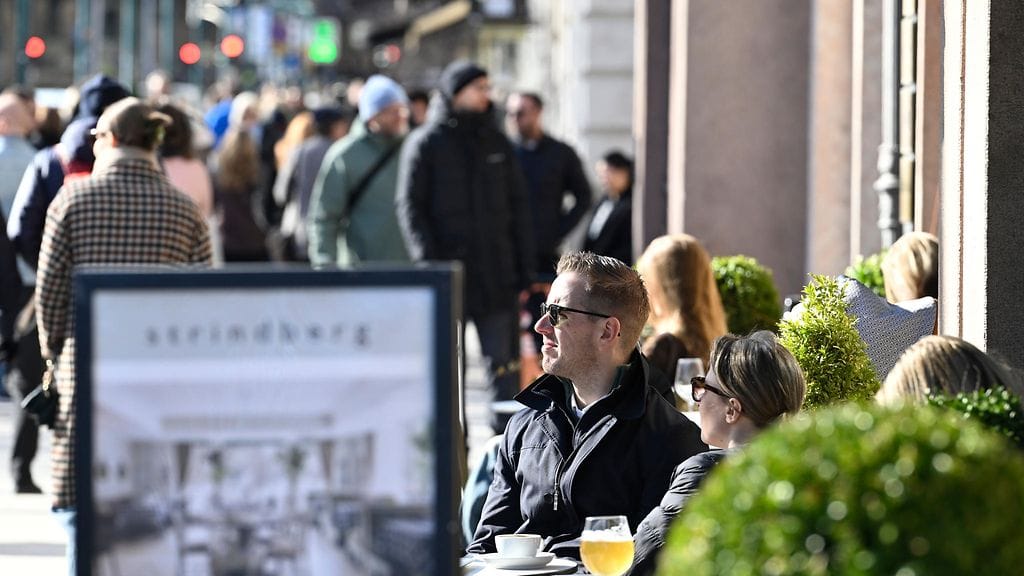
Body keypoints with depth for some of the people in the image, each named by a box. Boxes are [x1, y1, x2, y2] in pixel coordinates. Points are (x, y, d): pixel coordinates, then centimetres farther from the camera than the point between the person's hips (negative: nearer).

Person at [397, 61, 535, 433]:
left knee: (504, 364, 2)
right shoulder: (425, 144, 0)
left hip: (497, 275, 3)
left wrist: (524, 269, 8)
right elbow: (410, 206, -4)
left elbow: (517, 206, 14)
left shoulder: (496, 143, 12)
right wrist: (428, 262, -15)